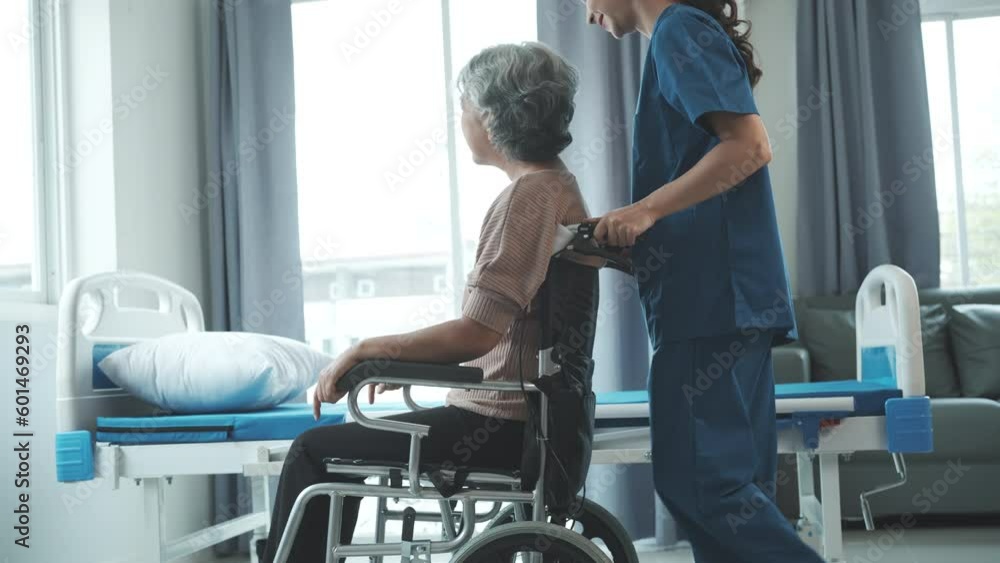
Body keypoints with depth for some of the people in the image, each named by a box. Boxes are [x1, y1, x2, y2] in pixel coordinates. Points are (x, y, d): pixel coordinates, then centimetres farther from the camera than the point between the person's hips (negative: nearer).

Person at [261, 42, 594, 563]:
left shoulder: (528, 196, -18)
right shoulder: (558, 187, 12)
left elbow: (477, 333, -25)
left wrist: (368, 350, -14)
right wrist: (407, 359, 19)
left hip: (502, 429, -10)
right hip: (527, 415, 10)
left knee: (315, 451, 0)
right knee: (344, 442, 23)